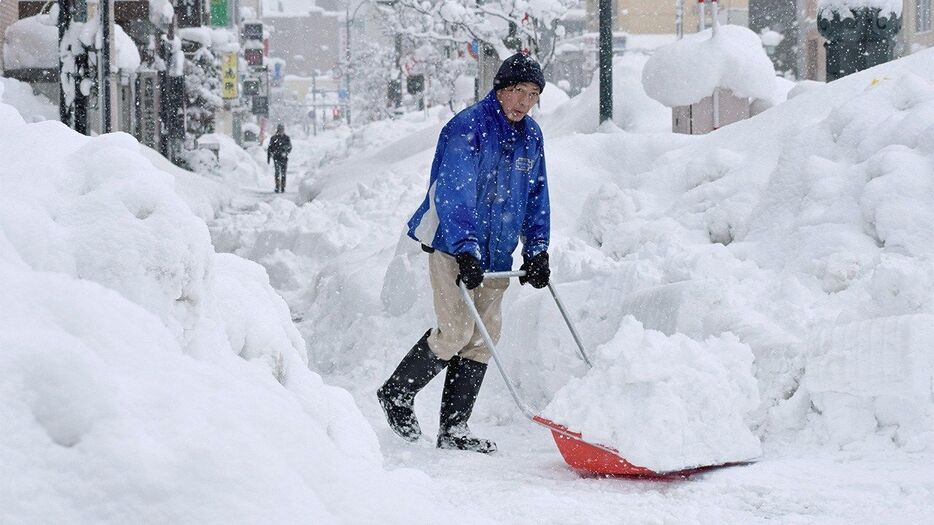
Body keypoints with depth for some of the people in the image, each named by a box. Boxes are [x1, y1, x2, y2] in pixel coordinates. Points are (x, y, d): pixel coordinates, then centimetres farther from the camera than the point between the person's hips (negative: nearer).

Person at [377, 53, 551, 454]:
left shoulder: (530, 136, 10)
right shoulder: (467, 128, -15)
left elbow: (537, 197, 17)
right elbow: (454, 194, -23)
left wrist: (537, 250, 8)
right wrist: (465, 250, -31)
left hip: (495, 253, 7)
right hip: (451, 245, -7)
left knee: (484, 337, 3)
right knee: (456, 331, -14)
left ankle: (454, 429, 8)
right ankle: (397, 393, 8)